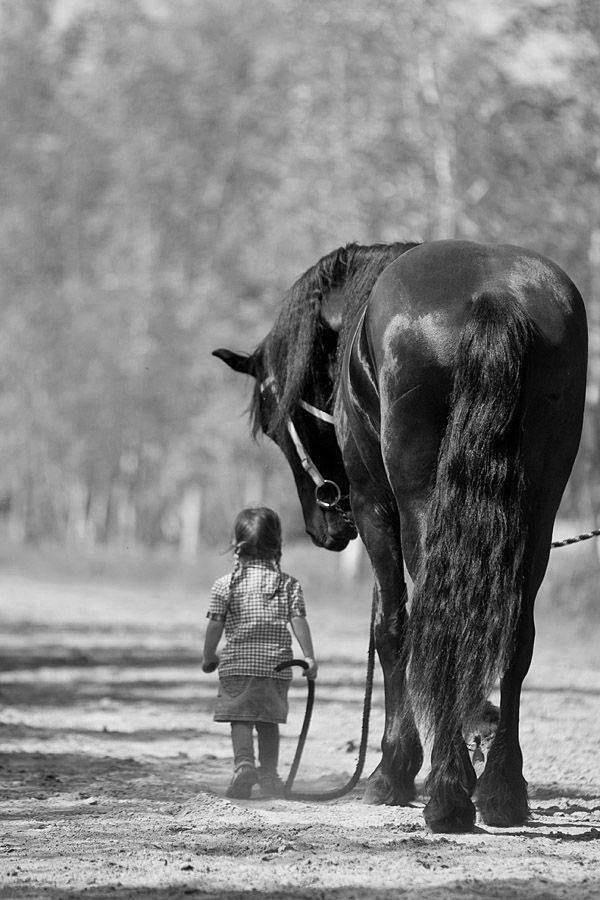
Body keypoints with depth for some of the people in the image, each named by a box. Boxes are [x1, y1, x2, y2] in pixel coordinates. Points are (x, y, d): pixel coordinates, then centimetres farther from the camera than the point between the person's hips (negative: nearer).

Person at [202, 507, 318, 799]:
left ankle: (243, 764, -22)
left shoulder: (226, 584, -2)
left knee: (240, 720, -1)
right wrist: (309, 657, 2)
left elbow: (215, 625, -3)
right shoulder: (288, 584, 3)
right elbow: (299, 622, -2)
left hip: (237, 664, -2)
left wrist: (209, 657, 9)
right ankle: (268, 775, 14)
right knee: (269, 722, 12)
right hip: (277, 664, 2)